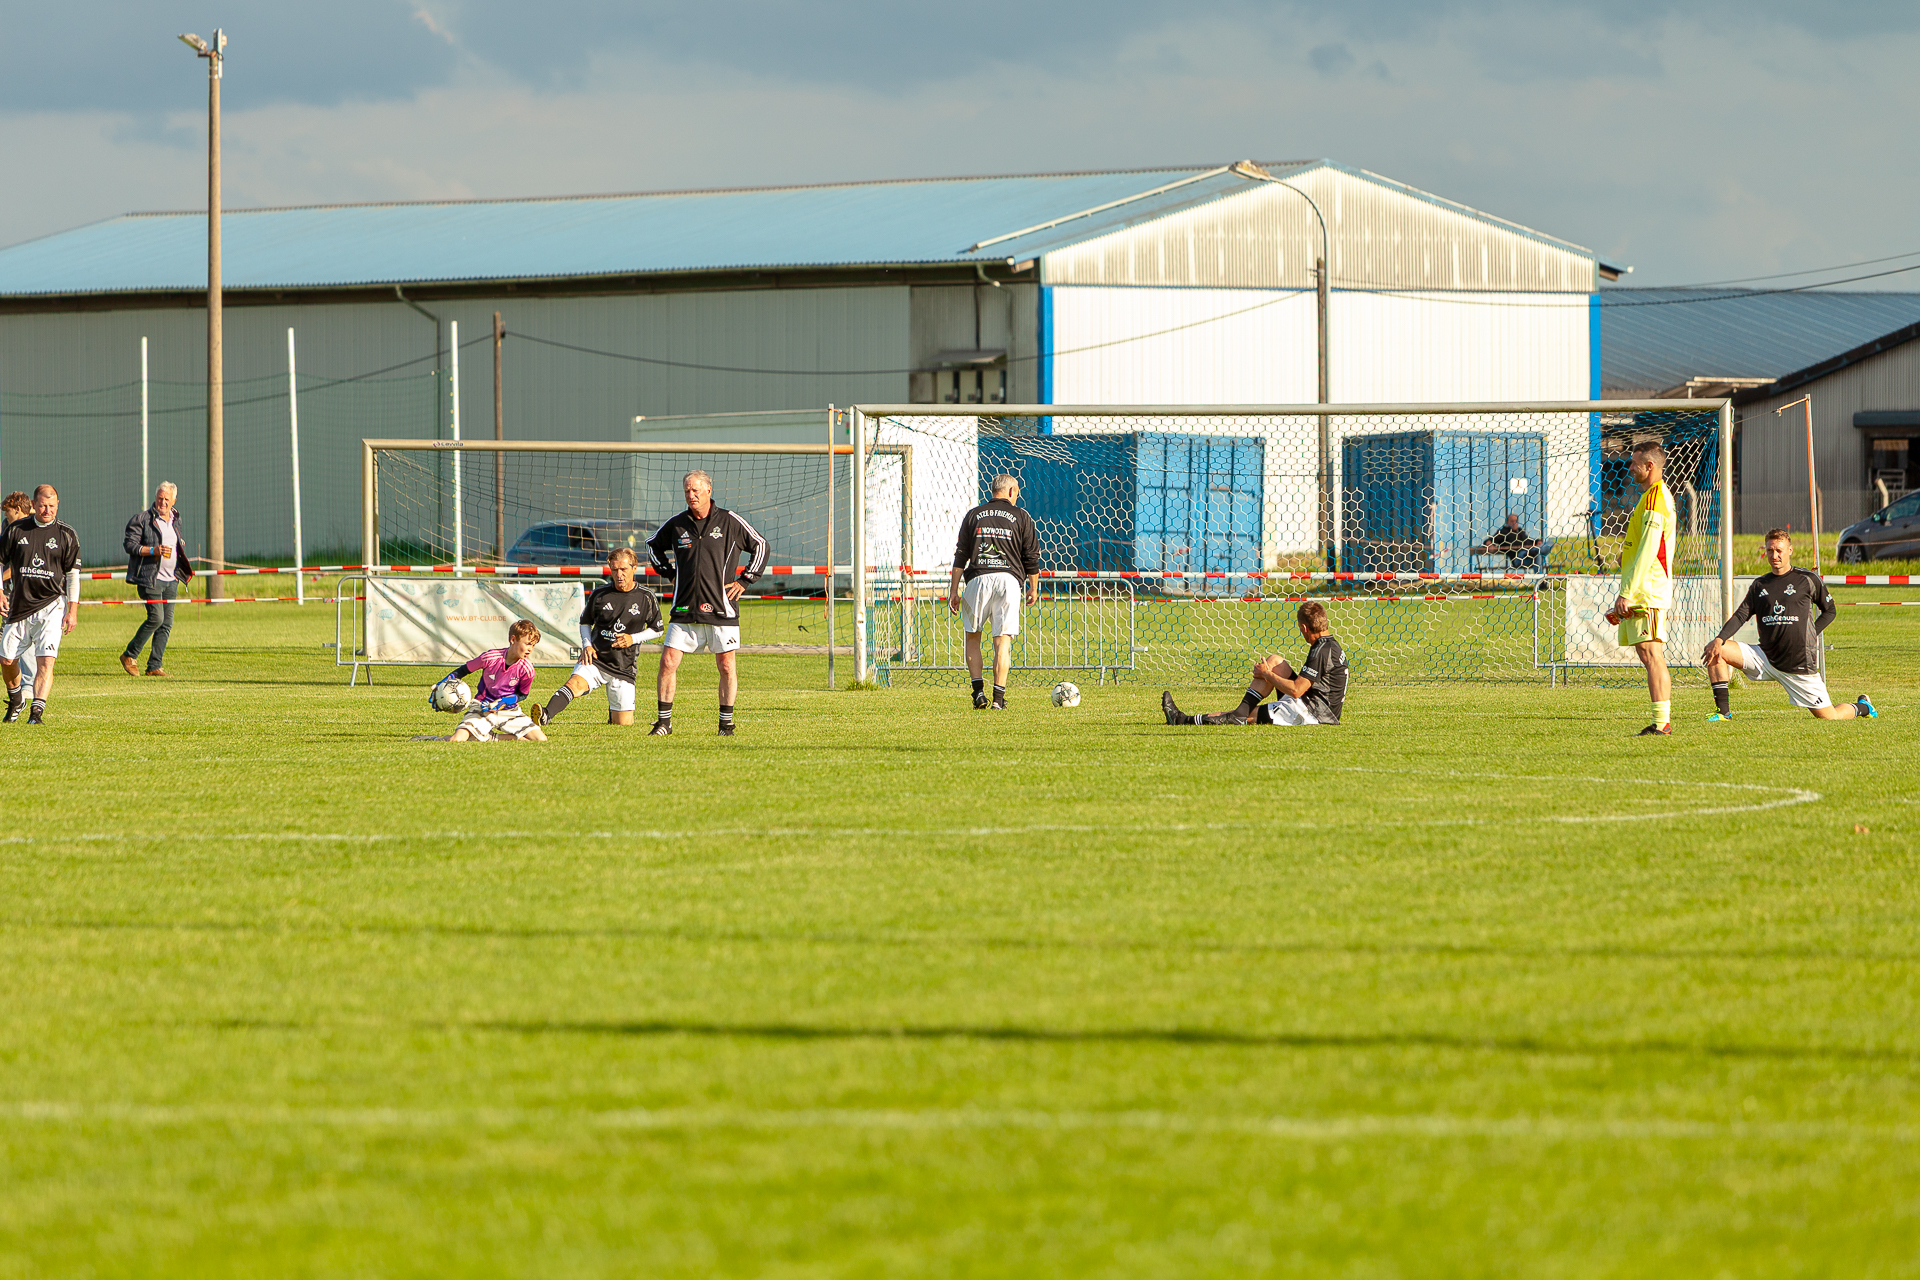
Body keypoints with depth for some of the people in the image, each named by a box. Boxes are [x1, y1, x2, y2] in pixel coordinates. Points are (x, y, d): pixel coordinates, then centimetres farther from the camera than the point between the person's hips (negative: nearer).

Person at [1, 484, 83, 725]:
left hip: (50, 606, -3)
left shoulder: (66, 534, 0)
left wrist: (72, 611, -2)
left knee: (45, 661, -17)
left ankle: (37, 711, -19)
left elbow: (73, 575, 3)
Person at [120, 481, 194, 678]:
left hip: (171, 580, 7)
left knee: (167, 623, 2)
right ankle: (130, 656, 0)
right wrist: (154, 550, -21)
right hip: (150, 578, -7)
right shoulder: (143, 519, -5)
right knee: (156, 617, -16)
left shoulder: (175, 520, 15)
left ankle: (155, 665, 7)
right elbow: (130, 545, -10)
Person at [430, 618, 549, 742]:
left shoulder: (527, 669, -13)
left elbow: (522, 695, 1)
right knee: (456, 740, -27)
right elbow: (463, 670, -2)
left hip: (509, 710, 3)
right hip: (483, 707, -3)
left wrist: (501, 703, -16)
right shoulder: (490, 657, -17)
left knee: (541, 739, -16)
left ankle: (492, 737, -2)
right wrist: (441, 685, -11)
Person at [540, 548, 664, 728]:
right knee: (575, 684, -33)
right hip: (596, 659, -1)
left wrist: (633, 639, -8)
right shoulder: (600, 594, 4)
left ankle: (613, 711, 39)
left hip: (624, 667, 1)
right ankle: (544, 717, -54)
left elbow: (656, 630, 11)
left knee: (624, 724, 2)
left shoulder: (646, 598, 1)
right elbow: (585, 622, 18)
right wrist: (587, 645, -1)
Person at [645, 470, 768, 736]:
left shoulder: (730, 522, -1)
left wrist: (744, 581, 3)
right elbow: (653, 545, 25)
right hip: (684, 610, 2)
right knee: (668, 662, -6)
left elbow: (760, 546, 8)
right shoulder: (677, 524, 6)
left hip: (720, 608, -2)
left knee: (726, 665, -1)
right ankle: (664, 721, 4)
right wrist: (669, 573, 15)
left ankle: (726, 723, 13)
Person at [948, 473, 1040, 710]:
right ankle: (999, 696, -9)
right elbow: (1032, 557, 7)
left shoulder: (973, 516, 13)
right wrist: (1033, 589, 18)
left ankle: (978, 690, 3)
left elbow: (960, 556, 9)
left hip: (978, 578, 1)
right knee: (1002, 640, -2)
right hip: (1008, 579, -1)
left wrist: (953, 590, 10)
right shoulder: (1020, 517, 9)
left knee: (972, 636, 14)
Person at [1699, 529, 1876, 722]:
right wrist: (1720, 639, -16)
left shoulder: (1806, 580, -2)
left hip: (1800, 664, -4)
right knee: (1716, 650, -14)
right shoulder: (1759, 585, 9)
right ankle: (1723, 711, -10)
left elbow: (1830, 610, 9)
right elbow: (1740, 616, 2)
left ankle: (1862, 706, 31)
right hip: (1765, 658, 4)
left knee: (1830, 717, -4)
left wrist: (1810, 634, -4)